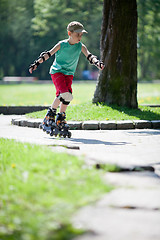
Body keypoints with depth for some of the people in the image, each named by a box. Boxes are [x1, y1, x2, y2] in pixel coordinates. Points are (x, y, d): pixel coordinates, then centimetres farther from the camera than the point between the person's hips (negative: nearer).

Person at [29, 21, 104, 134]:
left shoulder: (81, 46, -2)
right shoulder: (62, 45, -11)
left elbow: (90, 56, -9)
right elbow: (48, 54, -9)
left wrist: (97, 62, -29)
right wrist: (36, 63, -14)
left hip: (69, 73, 4)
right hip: (57, 71, -4)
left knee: (67, 96, -2)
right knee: (64, 94, -22)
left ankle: (60, 118, 15)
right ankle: (51, 113, -5)